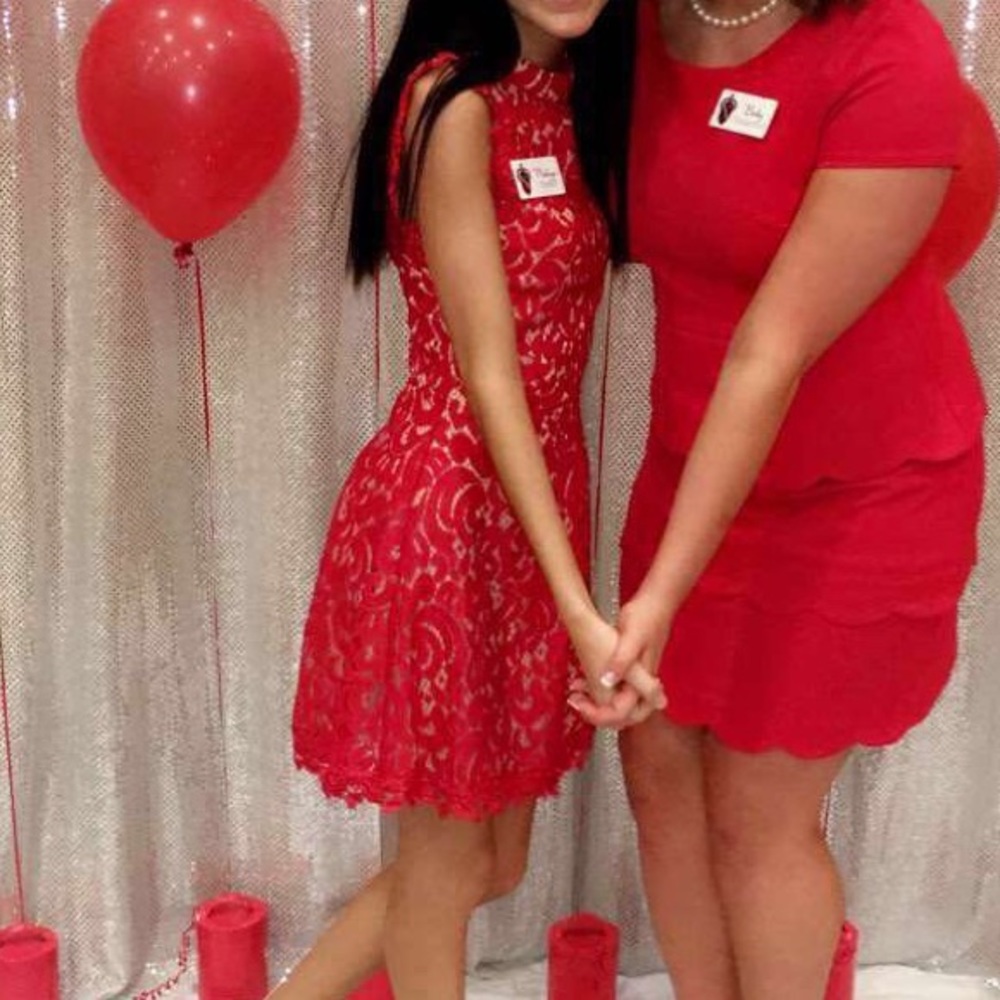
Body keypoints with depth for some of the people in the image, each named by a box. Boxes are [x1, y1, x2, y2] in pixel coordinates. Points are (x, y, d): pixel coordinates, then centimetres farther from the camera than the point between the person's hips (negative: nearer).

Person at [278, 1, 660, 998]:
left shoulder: (576, 84, 9)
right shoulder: (454, 100, -17)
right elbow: (485, 375, -20)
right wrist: (580, 609, -22)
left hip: (531, 498, 8)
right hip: (451, 510, -8)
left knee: (496, 861, 19)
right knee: (448, 862, 11)